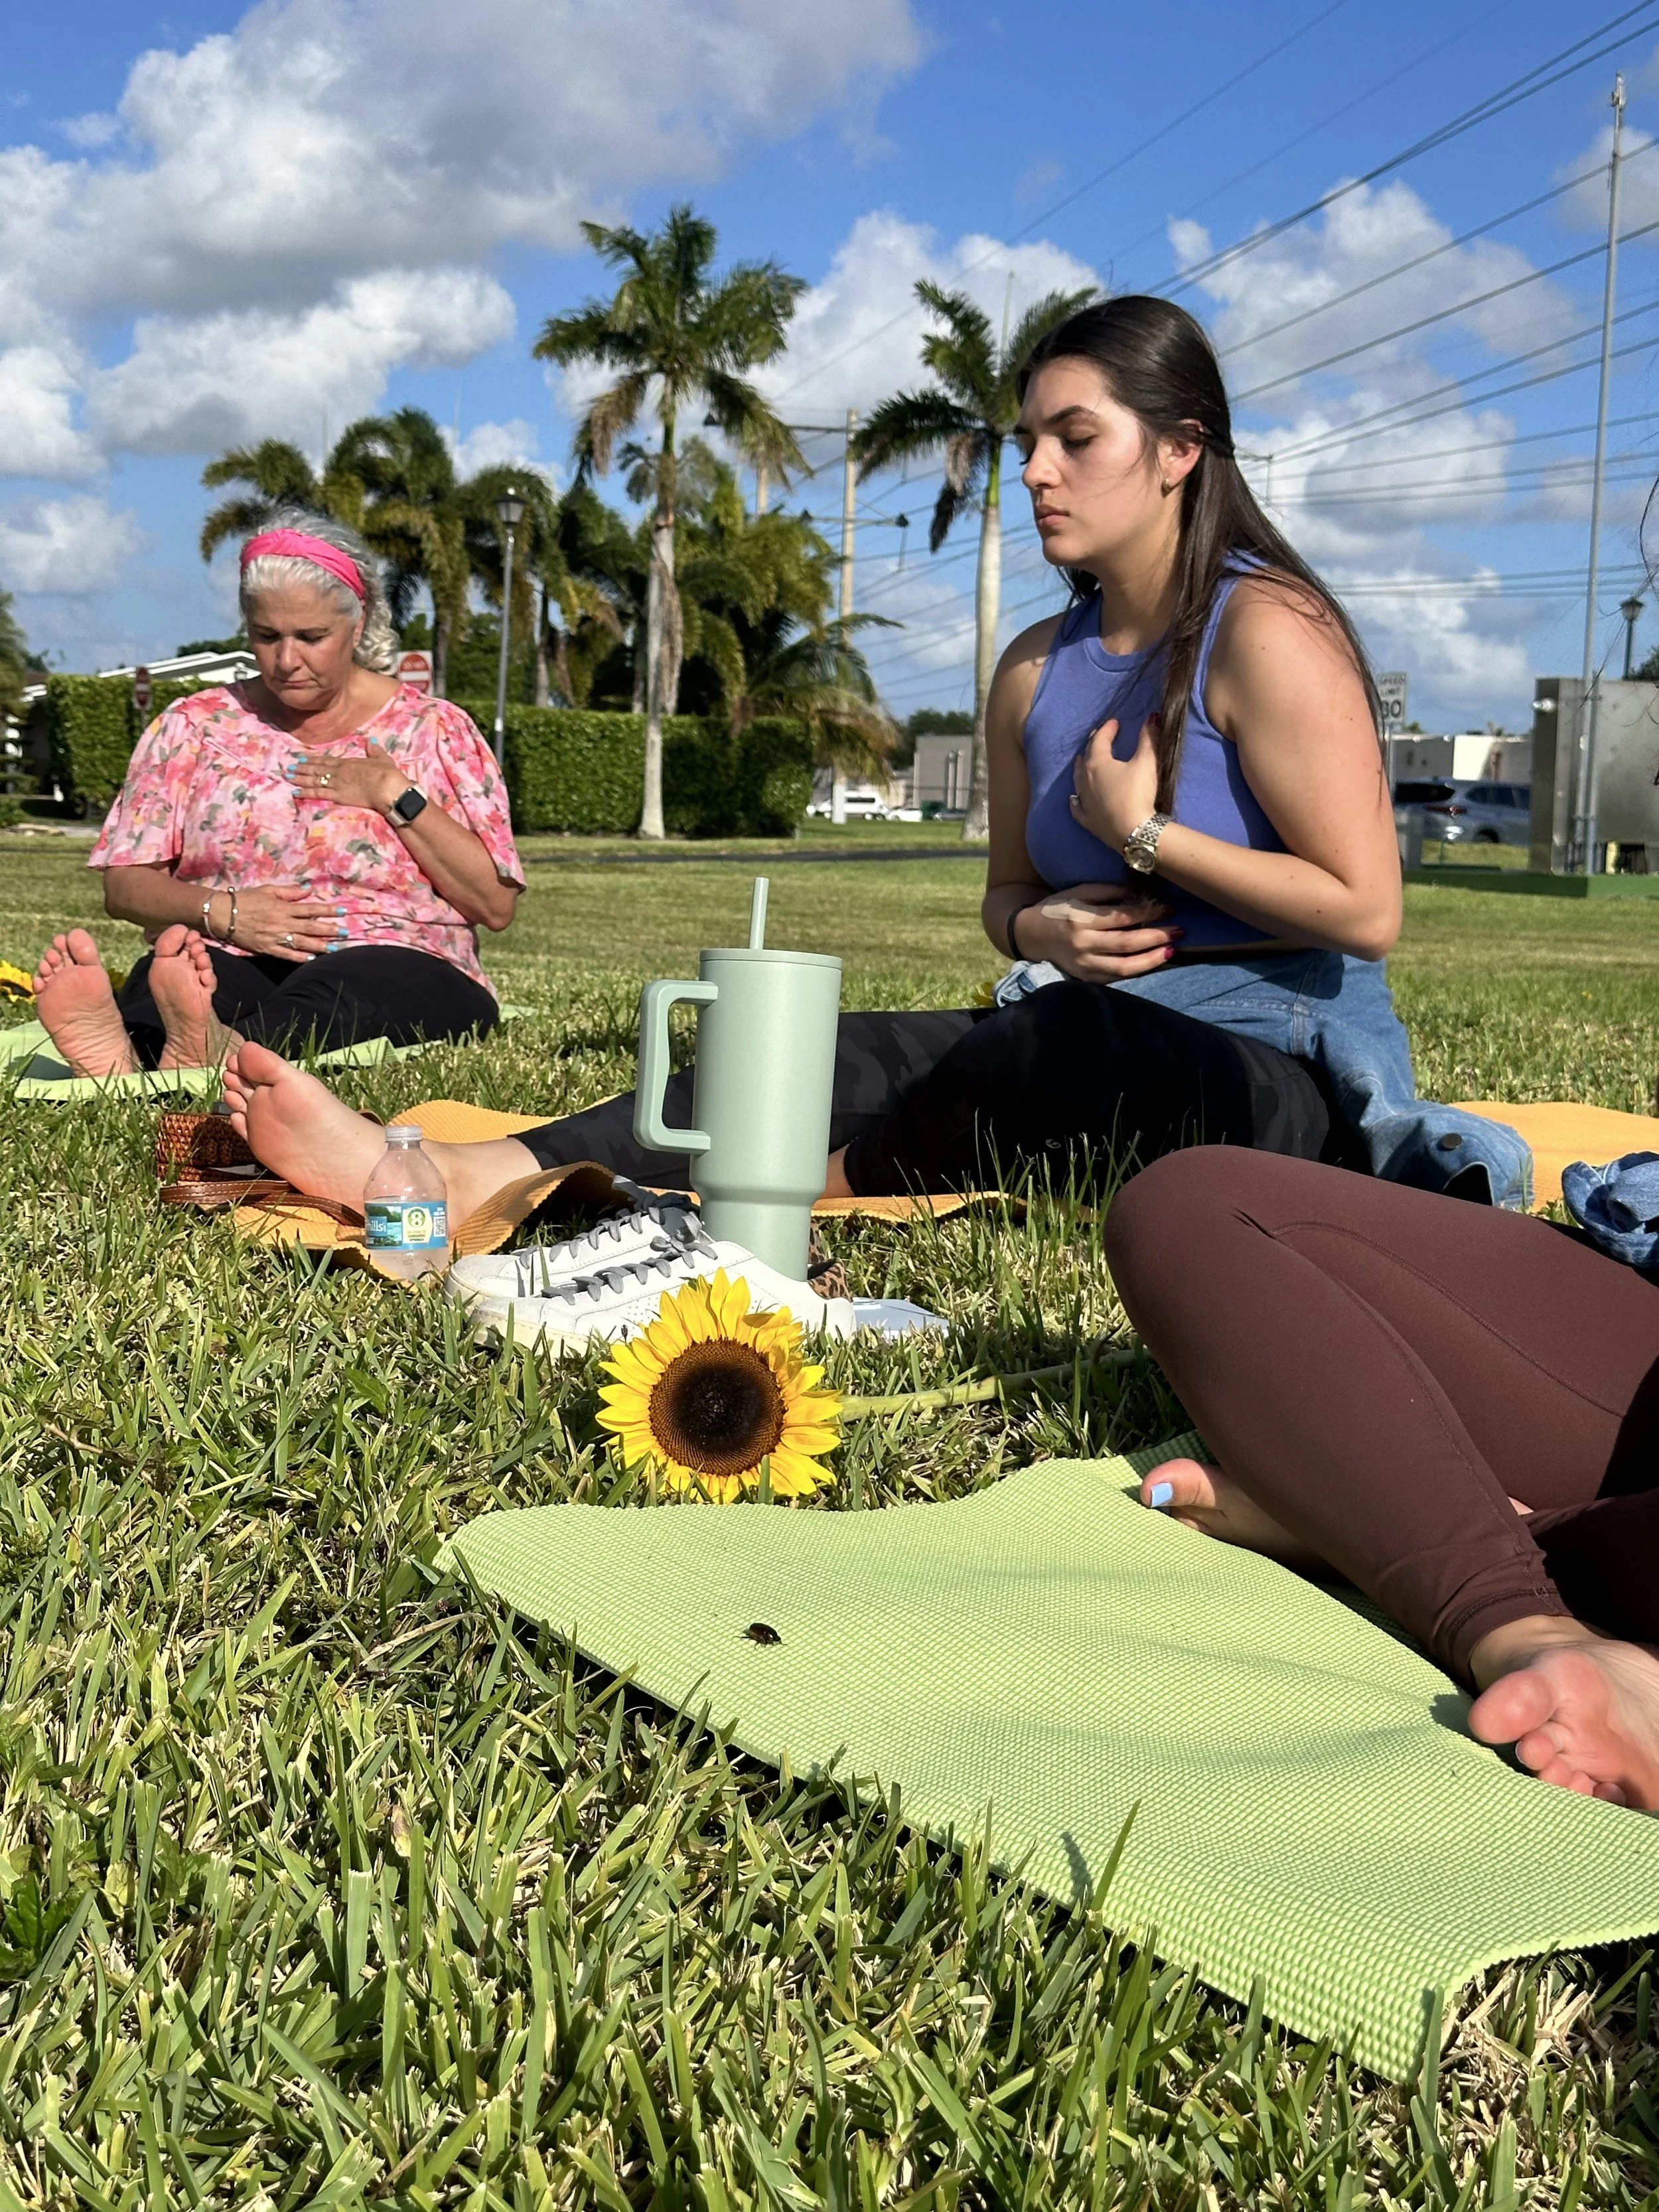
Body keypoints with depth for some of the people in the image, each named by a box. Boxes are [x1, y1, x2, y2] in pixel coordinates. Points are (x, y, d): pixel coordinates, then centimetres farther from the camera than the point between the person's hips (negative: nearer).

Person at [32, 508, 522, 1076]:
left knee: (328, 995, -39)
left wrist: (396, 794, -5)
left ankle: (218, 1053, -68)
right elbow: (125, 885, 10)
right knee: (164, 973, -34)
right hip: (229, 961, 2)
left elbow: (495, 904, 4)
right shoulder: (193, 726, 15)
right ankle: (125, 1056, -65)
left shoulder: (433, 730, 10)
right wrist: (221, 912, -11)